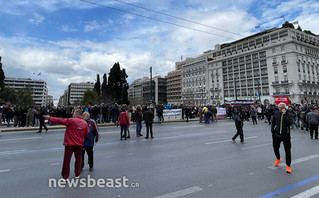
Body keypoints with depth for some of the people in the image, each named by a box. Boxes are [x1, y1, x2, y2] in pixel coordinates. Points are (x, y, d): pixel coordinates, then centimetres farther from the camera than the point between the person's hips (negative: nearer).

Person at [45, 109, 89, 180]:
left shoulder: (71, 120, -11)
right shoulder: (85, 123, 0)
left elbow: (60, 120, -8)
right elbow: (87, 133, 4)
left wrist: (49, 118, 3)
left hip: (70, 143, -3)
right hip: (80, 144, 4)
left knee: (67, 160, 8)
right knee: (78, 159, 15)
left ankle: (65, 176, 15)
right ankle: (77, 174, 24)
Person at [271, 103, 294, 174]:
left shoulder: (288, 114, -7)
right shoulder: (276, 113, 0)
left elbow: (290, 123, -21)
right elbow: (273, 122, 10)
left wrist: (285, 115, -24)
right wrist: (272, 131, 5)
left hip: (285, 134, -3)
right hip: (277, 134, 3)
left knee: (287, 150, -2)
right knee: (275, 148, 15)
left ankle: (288, 166, 11)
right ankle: (278, 159, 44)